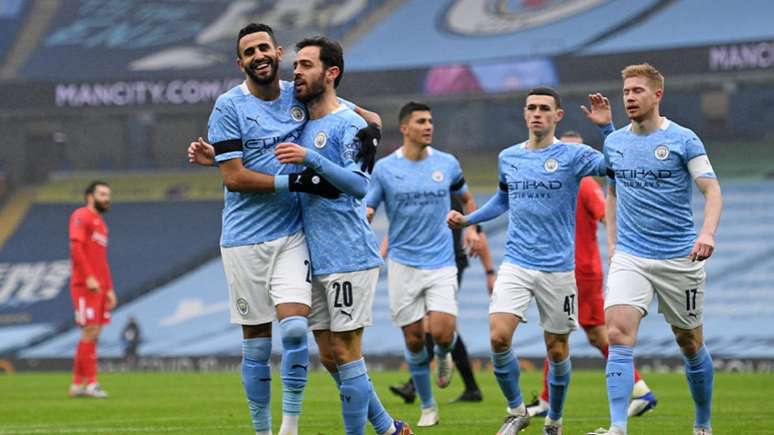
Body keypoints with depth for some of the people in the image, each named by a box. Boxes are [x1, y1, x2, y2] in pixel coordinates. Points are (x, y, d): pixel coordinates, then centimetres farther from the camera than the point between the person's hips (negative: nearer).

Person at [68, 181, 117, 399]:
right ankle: (91, 383, -10)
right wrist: (89, 278, -23)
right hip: (85, 285, -9)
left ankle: (77, 384, 10)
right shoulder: (81, 216, -5)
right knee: (90, 331, -11)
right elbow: (76, 246, -17)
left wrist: (110, 289, 19)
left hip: (99, 287, 9)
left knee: (93, 335, 7)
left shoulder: (100, 224, 22)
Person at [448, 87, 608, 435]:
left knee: (557, 350, 5)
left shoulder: (572, 155, -5)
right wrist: (467, 219, 17)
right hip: (516, 265, 3)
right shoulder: (508, 157, 9)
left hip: (558, 268, -3)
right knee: (498, 337, -15)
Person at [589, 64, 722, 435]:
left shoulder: (683, 140, -6)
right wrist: (612, 240, 12)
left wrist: (707, 233, -28)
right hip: (630, 257, 3)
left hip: (679, 258, -3)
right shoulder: (613, 143, 8)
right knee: (618, 335, -18)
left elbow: (712, 190, -10)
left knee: (690, 344, 9)